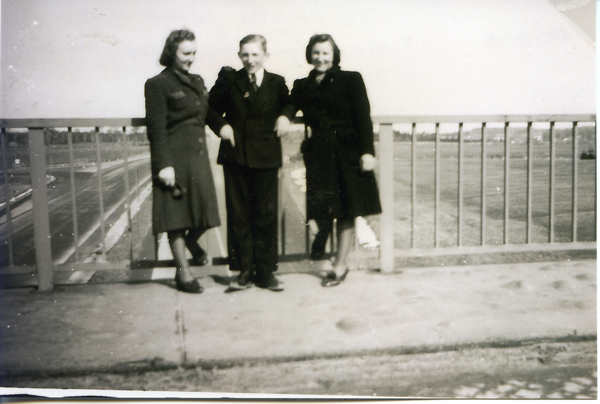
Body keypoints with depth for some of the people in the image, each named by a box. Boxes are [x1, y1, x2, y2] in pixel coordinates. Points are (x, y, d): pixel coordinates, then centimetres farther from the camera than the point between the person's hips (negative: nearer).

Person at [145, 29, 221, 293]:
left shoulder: (197, 82, 17)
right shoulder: (158, 84, -5)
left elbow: (209, 117, 18)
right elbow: (156, 129, -10)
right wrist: (164, 165, -16)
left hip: (198, 155, 6)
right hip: (175, 157, -6)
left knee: (205, 210, 7)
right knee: (177, 213, 2)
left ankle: (191, 241, 41)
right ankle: (183, 273, 14)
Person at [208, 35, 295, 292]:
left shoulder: (277, 83, 7)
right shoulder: (228, 79, 7)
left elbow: (288, 103, 25)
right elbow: (211, 108, 16)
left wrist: (285, 116, 3)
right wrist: (221, 125, -3)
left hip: (265, 157, 0)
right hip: (235, 156, 1)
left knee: (266, 215, 3)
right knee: (238, 215, 2)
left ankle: (266, 272, 13)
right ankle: (244, 272, 12)